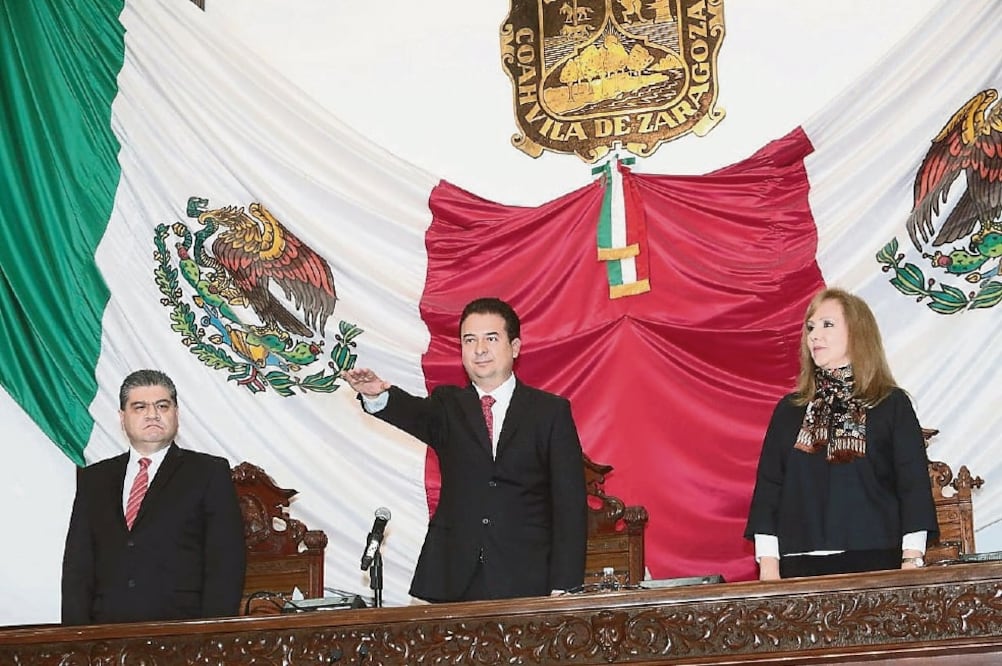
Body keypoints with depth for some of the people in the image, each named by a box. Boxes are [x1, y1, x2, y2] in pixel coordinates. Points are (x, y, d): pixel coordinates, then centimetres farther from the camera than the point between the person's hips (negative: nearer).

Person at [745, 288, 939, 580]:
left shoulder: (892, 405, 5)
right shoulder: (789, 410, 13)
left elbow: (914, 486, 1)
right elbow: (768, 488, 10)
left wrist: (911, 562, -8)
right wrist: (768, 566, 1)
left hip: (875, 562, -2)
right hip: (800, 564, 2)